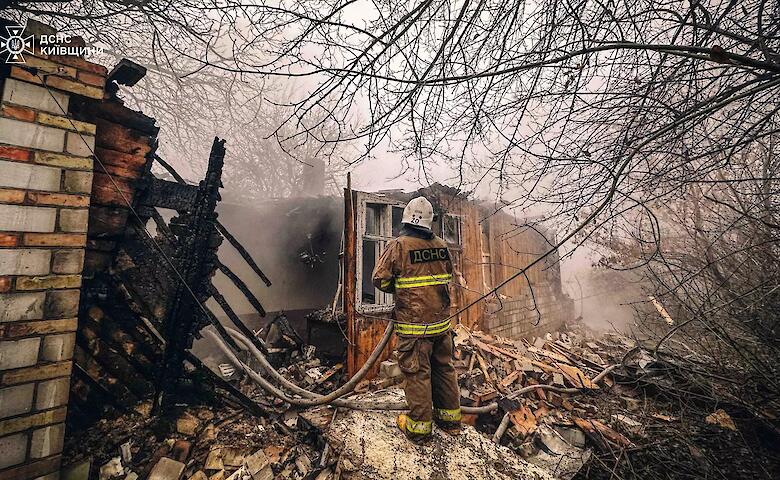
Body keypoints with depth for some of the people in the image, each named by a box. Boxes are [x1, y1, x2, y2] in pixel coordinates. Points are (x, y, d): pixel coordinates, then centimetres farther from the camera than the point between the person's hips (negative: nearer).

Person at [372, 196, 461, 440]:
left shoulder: (398, 246, -13)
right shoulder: (442, 246, 3)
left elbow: (380, 279, -9)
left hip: (414, 324, -5)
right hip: (442, 321, 6)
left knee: (417, 372, 9)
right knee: (444, 367, 20)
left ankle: (419, 425, 25)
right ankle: (450, 417, 36)